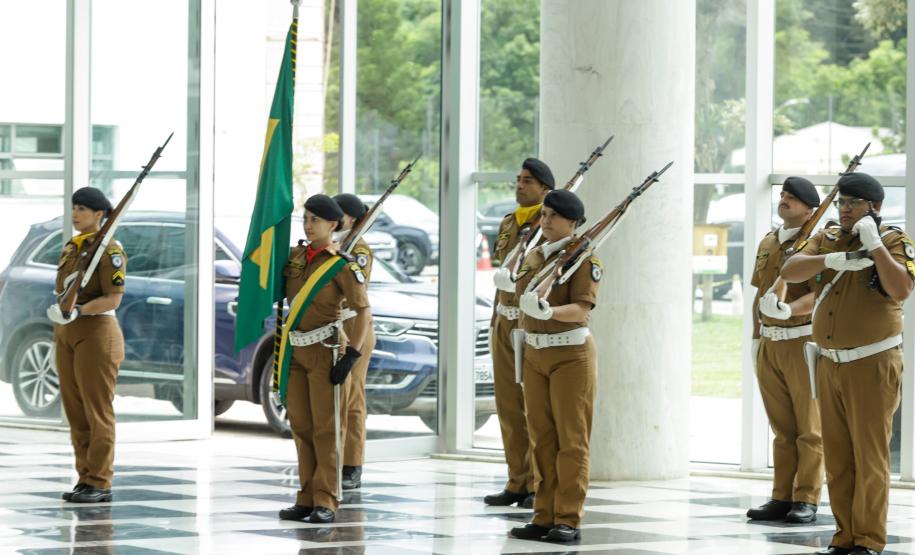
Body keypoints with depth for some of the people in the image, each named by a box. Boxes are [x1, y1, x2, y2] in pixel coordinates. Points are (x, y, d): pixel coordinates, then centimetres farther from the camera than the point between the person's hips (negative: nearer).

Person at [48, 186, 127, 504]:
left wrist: (77, 311, -28)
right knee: (75, 412, 8)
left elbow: (113, 299, -16)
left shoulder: (109, 250, -9)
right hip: (67, 335, 8)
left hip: (96, 332, -8)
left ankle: (100, 484, -5)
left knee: (97, 411, -7)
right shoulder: (71, 248, 16)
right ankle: (85, 479, 12)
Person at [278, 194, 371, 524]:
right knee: (301, 425, 8)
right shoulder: (294, 257, 8)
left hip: (325, 350, -6)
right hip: (295, 350, 6)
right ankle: (307, 498, 13)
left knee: (325, 426, -6)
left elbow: (363, 310, -10)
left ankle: (326, 502, -5)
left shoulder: (341, 264, -9)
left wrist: (351, 356, -15)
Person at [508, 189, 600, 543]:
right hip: (535, 354, 7)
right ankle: (544, 517, 12)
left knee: (571, 440, -4)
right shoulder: (533, 256, 11)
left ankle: (568, 520, -2)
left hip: (571, 355, -7)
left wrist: (549, 311, -37)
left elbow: (582, 310, -21)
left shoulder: (584, 258, -9)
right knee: (541, 439, 8)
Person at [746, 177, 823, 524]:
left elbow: (821, 293, -19)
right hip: (769, 345, 6)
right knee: (782, 428, 9)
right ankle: (781, 498, 12)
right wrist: (756, 339, 18)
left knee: (809, 428, -1)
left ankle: (806, 500, 1)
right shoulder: (767, 243, 15)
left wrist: (788, 309, -34)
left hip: (803, 342, -6)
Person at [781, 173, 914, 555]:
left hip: (872, 365, -6)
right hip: (830, 364, 6)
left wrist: (874, 243, -23)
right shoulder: (826, 240, 11)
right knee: (837, 458, 8)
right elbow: (790, 272, -6)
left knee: (870, 457, -5)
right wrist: (834, 259, -21)